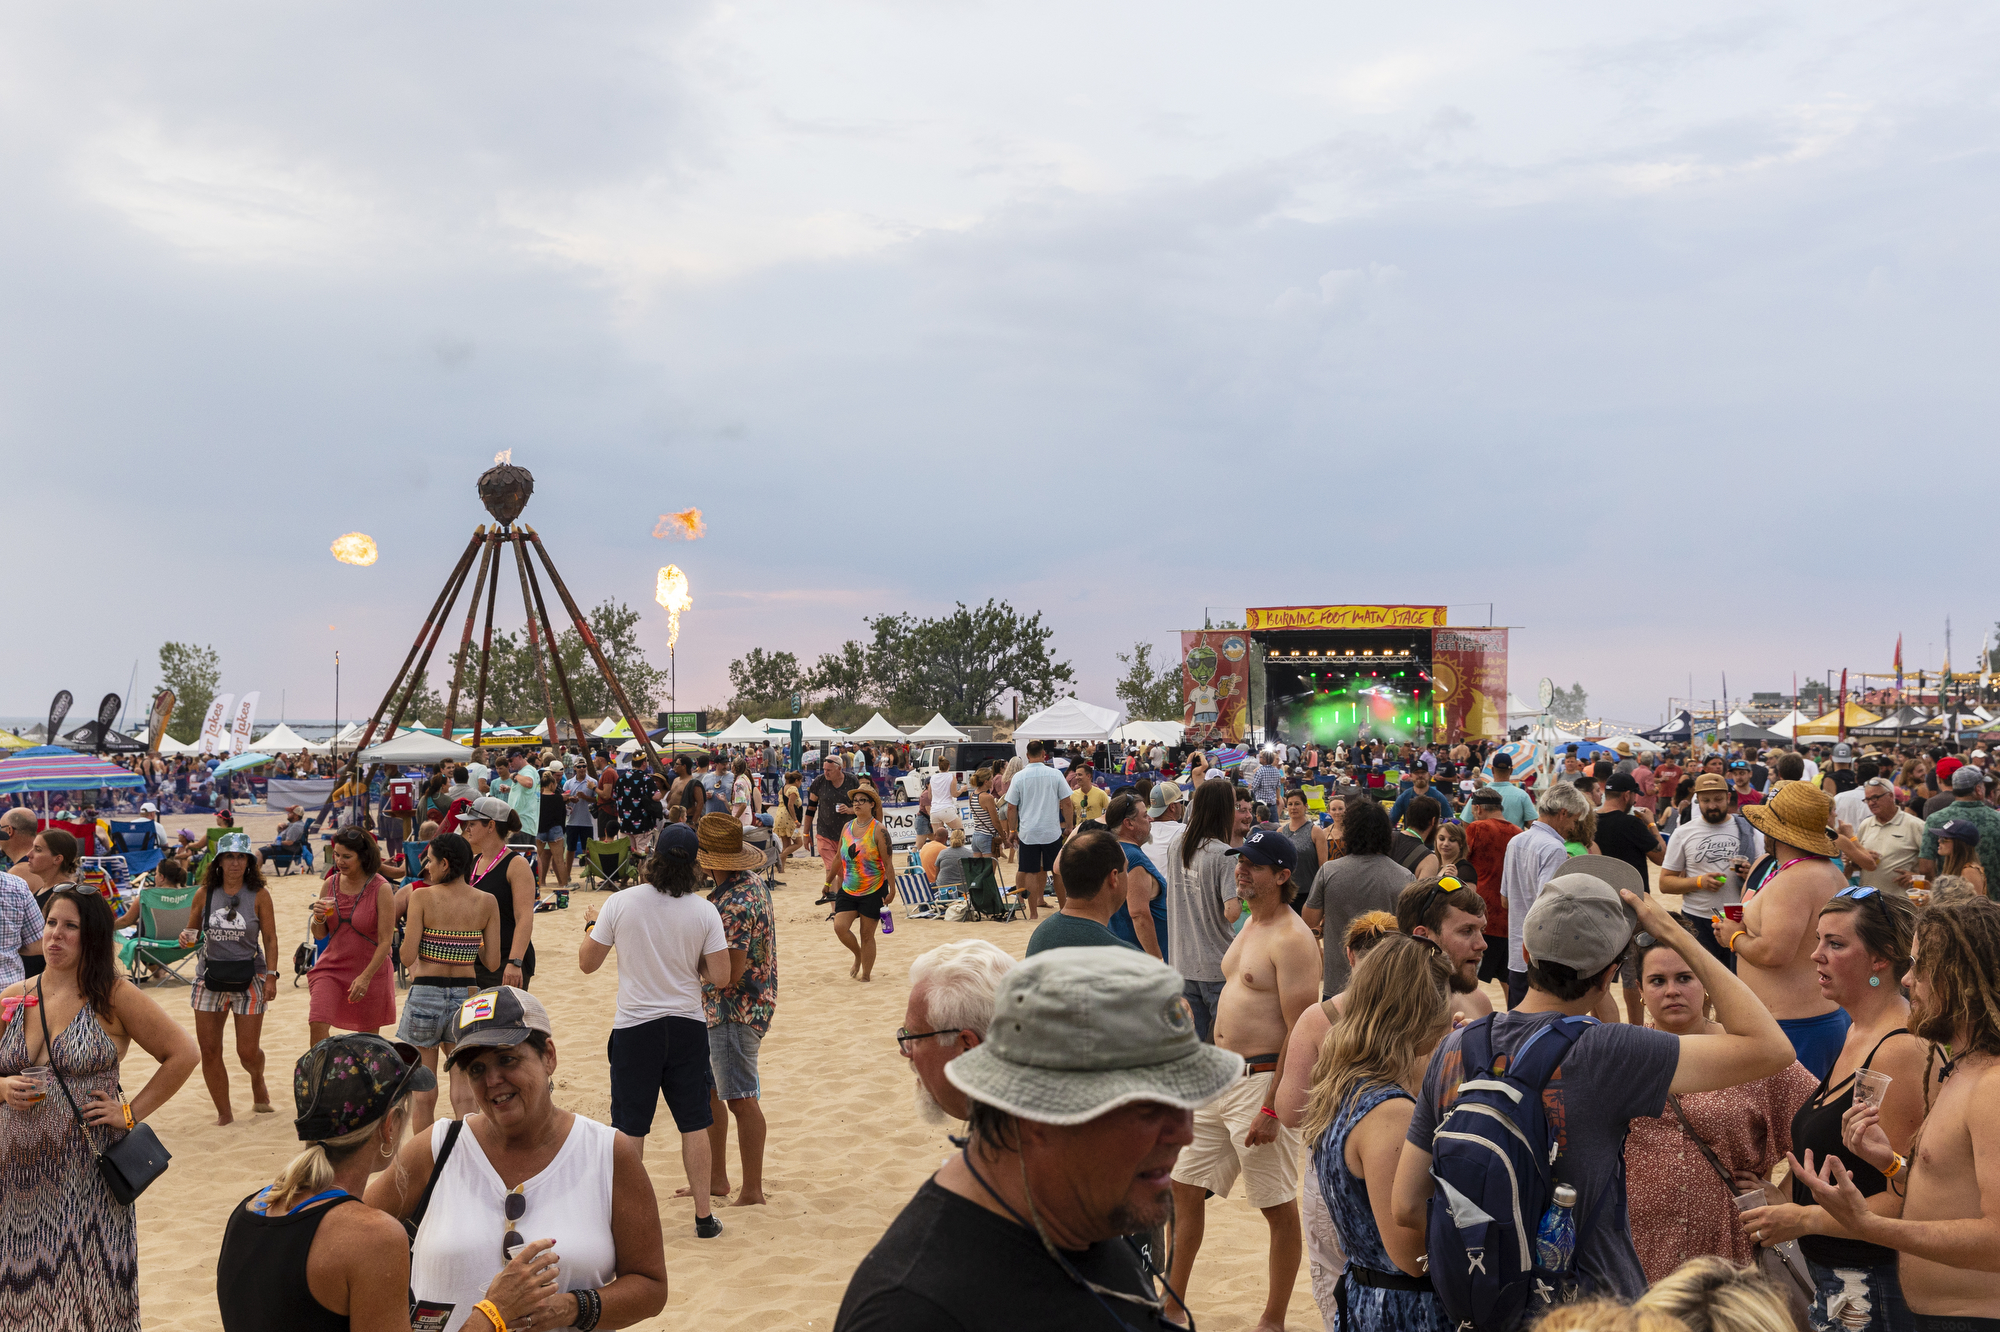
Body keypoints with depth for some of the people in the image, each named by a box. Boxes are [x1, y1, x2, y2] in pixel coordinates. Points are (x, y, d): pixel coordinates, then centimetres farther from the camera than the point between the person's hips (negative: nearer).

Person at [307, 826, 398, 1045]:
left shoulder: (381, 889, -13)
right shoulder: (329, 885, 1)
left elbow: (386, 941, -14)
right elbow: (319, 935, 9)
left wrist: (366, 977, -22)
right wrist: (319, 919, -13)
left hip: (370, 971, -3)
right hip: (331, 968, 4)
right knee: (317, 1025, -13)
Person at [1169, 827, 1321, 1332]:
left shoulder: (1291, 938, -16)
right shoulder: (1251, 925, 13)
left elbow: (1301, 1033, -20)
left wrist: (1271, 1108, -23)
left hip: (1263, 1080, -10)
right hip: (1220, 1077, 10)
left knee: (1279, 1206, 3)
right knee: (1184, 1187, 14)